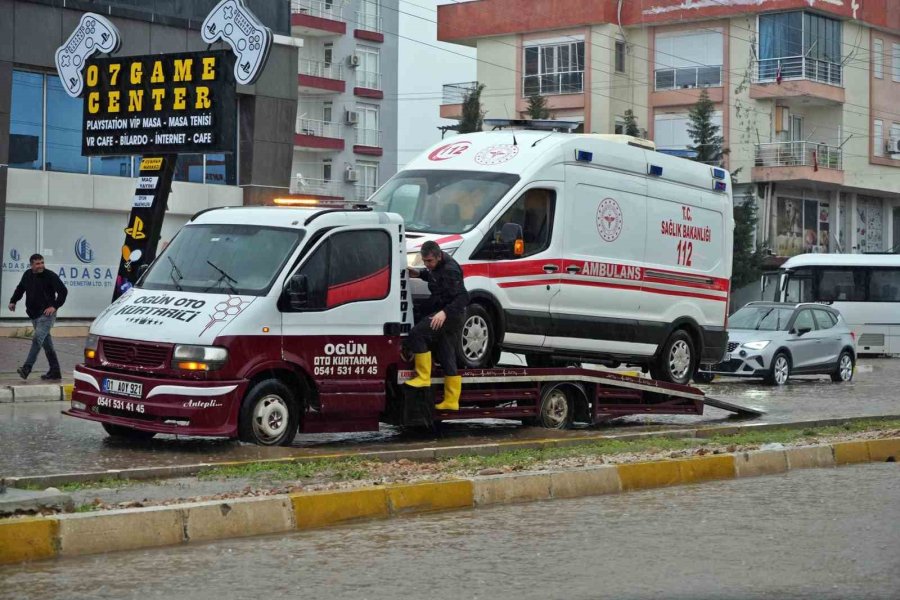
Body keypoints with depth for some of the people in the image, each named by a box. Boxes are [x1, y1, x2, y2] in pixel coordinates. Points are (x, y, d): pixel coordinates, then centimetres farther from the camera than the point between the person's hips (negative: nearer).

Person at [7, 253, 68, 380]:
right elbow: (20, 289, 27)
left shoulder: (50, 276, -9)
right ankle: (55, 371, 17)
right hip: (34, 315, 7)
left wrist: (55, 306, -15)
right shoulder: (27, 275, 9)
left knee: (37, 339, -20)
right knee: (47, 344, 11)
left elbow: (63, 291, -10)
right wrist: (13, 301, 15)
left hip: (46, 314, -7)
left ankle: (27, 368, -26)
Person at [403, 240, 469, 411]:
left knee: (417, 334, -21)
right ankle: (451, 401, 15)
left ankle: (423, 377, -17)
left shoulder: (449, 270, -19)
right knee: (447, 358, 11)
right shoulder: (439, 266, 11)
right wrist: (420, 274, 17)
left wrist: (445, 312, -36)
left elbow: (462, 297, -25)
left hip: (449, 315, -10)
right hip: (451, 316, 11)